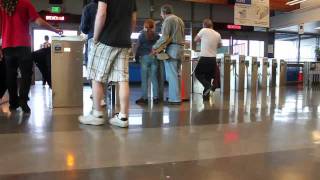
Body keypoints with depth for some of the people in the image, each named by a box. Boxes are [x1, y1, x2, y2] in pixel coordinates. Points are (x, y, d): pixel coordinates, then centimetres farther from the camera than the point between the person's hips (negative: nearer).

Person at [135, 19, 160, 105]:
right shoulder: (157, 36, 6)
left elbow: (138, 47, 0)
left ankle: (144, 98, 2)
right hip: (155, 57, 3)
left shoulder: (142, 35, 0)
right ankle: (156, 97, 7)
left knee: (144, 79, 1)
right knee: (154, 78, 5)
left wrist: (137, 57, 10)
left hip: (145, 57, -3)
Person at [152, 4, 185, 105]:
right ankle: (176, 96, 13)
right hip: (180, 48, 9)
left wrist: (155, 47, -5)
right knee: (175, 74, 11)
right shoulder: (179, 20, 22)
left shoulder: (168, 20, -6)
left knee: (171, 75, -7)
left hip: (172, 48, -9)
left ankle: (174, 99, -8)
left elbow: (164, 37, -14)